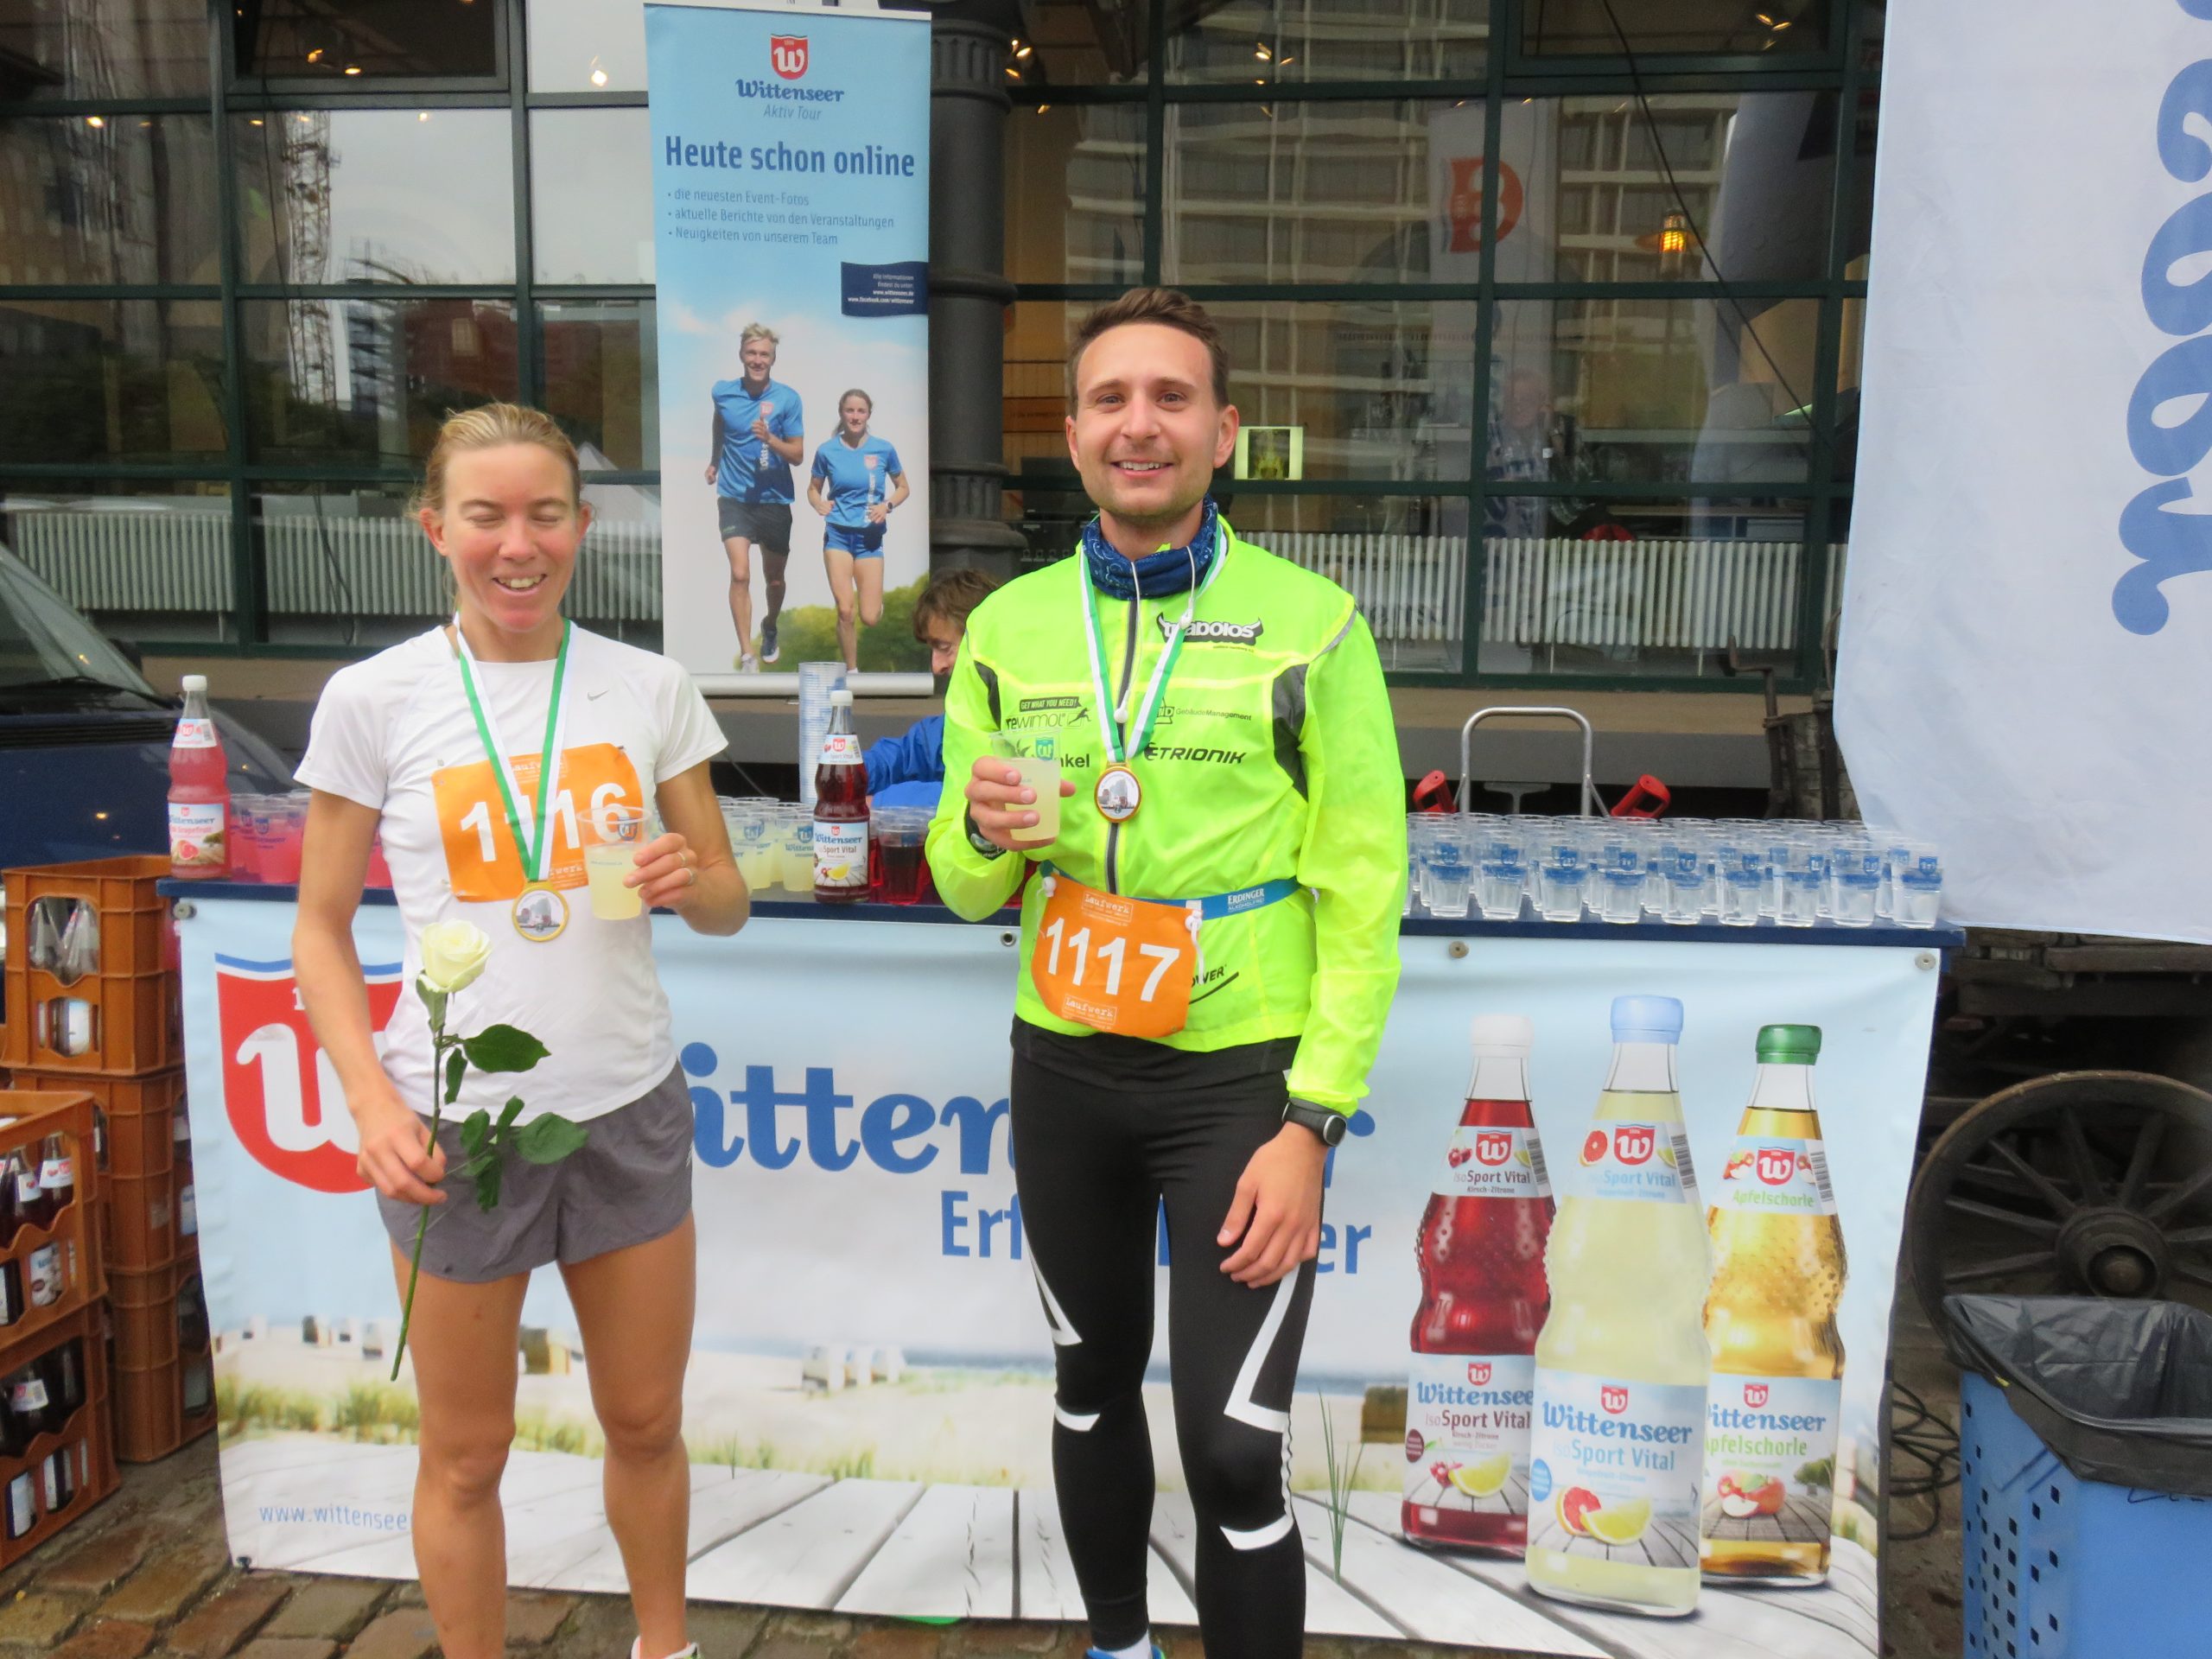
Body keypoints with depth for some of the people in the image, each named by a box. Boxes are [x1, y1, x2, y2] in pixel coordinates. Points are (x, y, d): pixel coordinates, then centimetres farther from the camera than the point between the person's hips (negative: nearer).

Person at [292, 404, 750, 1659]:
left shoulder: (651, 688, -1)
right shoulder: (374, 699, -6)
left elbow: (728, 903, 6)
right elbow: (321, 928, -1)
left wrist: (691, 884, -17)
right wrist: (374, 1105, -13)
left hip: (630, 1108, 2)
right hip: (457, 1124, -2)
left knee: (647, 1422, 18)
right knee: (468, 1455, 14)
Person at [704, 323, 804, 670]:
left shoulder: (787, 398, -8)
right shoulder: (723, 392, -2)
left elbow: (798, 454, -8)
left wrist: (769, 439, -27)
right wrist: (714, 462, 33)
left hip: (774, 499, 0)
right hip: (734, 498, 0)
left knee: (774, 578, 15)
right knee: (740, 574, -17)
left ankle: (770, 628, 45)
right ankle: (747, 655, -15)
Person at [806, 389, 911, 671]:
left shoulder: (884, 449, -1)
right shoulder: (827, 451, -1)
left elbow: (903, 487, 10)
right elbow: (813, 489, 12)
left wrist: (887, 505, -10)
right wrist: (819, 504, -11)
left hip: (870, 536, 0)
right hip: (838, 534, 0)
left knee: (870, 618, -5)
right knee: (845, 611, -12)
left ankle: (875, 599, 34)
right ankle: (852, 671, 6)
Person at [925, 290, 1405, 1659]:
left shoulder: (1311, 624, -10)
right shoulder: (1008, 628, 1)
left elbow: (1363, 898, -10)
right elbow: (967, 887, 7)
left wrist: (1311, 1125, -15)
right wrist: (981, 833, -17)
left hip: (1240, 1077, -4)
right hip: (1065, 1069, 4)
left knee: (1236, 1452, -3)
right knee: (1094, 1387, 21)